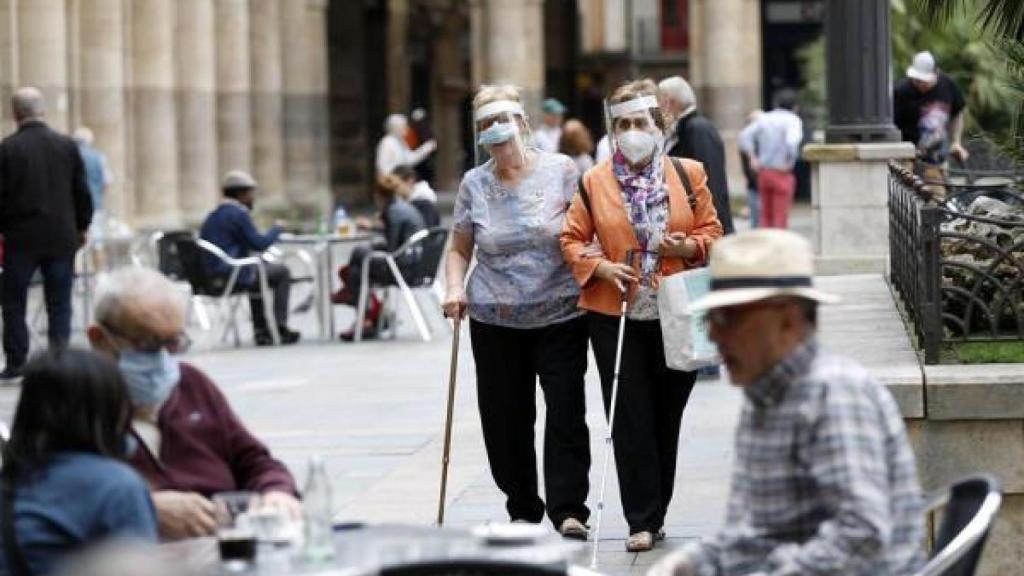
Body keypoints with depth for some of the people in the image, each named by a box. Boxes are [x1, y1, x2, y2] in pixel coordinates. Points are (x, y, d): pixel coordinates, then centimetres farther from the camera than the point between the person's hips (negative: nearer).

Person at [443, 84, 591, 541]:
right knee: (505, 418, 4)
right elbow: (459, 249, 14)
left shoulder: (561, 170, 0)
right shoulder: (474, 184, 6)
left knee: (566, 411, -10)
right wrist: (455, 289, -5)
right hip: (495, 320, 2)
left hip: (560, 314, -2)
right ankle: (522, 510, 16)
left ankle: (568, 509, -8)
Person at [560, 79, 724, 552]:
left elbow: (712, 232, 8)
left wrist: (690, 247, -13)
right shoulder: (593, 182, 1)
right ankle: (641, 521, 2)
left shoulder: (688, 174, 3)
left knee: (666, 418, 9)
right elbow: (572, 240, 6)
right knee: (630, 420, -3)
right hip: (616, 316, -1)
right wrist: (600, 267, -12)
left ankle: (656, 511, 22)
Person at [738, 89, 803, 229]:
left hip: (763, 172, 5)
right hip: (782, 174, -5)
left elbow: (745, 136, -1)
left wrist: (752, 157, 0)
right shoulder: (793, 120, -8)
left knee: (766, 214, 14)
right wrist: (789, 161, -12)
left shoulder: (764, 118, 7)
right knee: (780, 217, -1)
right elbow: (792, 142, -25)